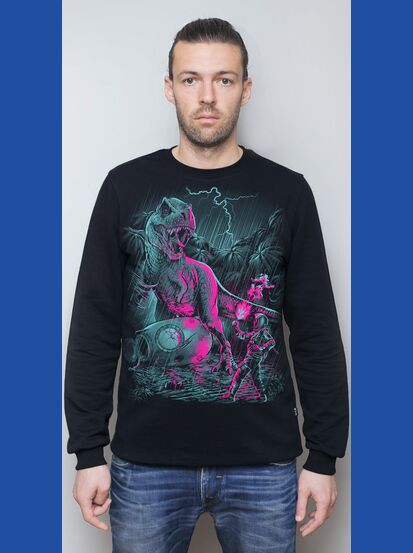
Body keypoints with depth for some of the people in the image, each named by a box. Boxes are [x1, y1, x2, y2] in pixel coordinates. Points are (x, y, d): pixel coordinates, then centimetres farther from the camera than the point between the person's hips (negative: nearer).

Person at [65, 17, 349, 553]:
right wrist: (88, 451, -1)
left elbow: (317, 333, 1)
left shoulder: (286, 192, 0)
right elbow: (94, 328, 0)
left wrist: (324, 457, 0)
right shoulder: (126, 186, 0)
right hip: (145, 463, 0)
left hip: (264, 464, 0)